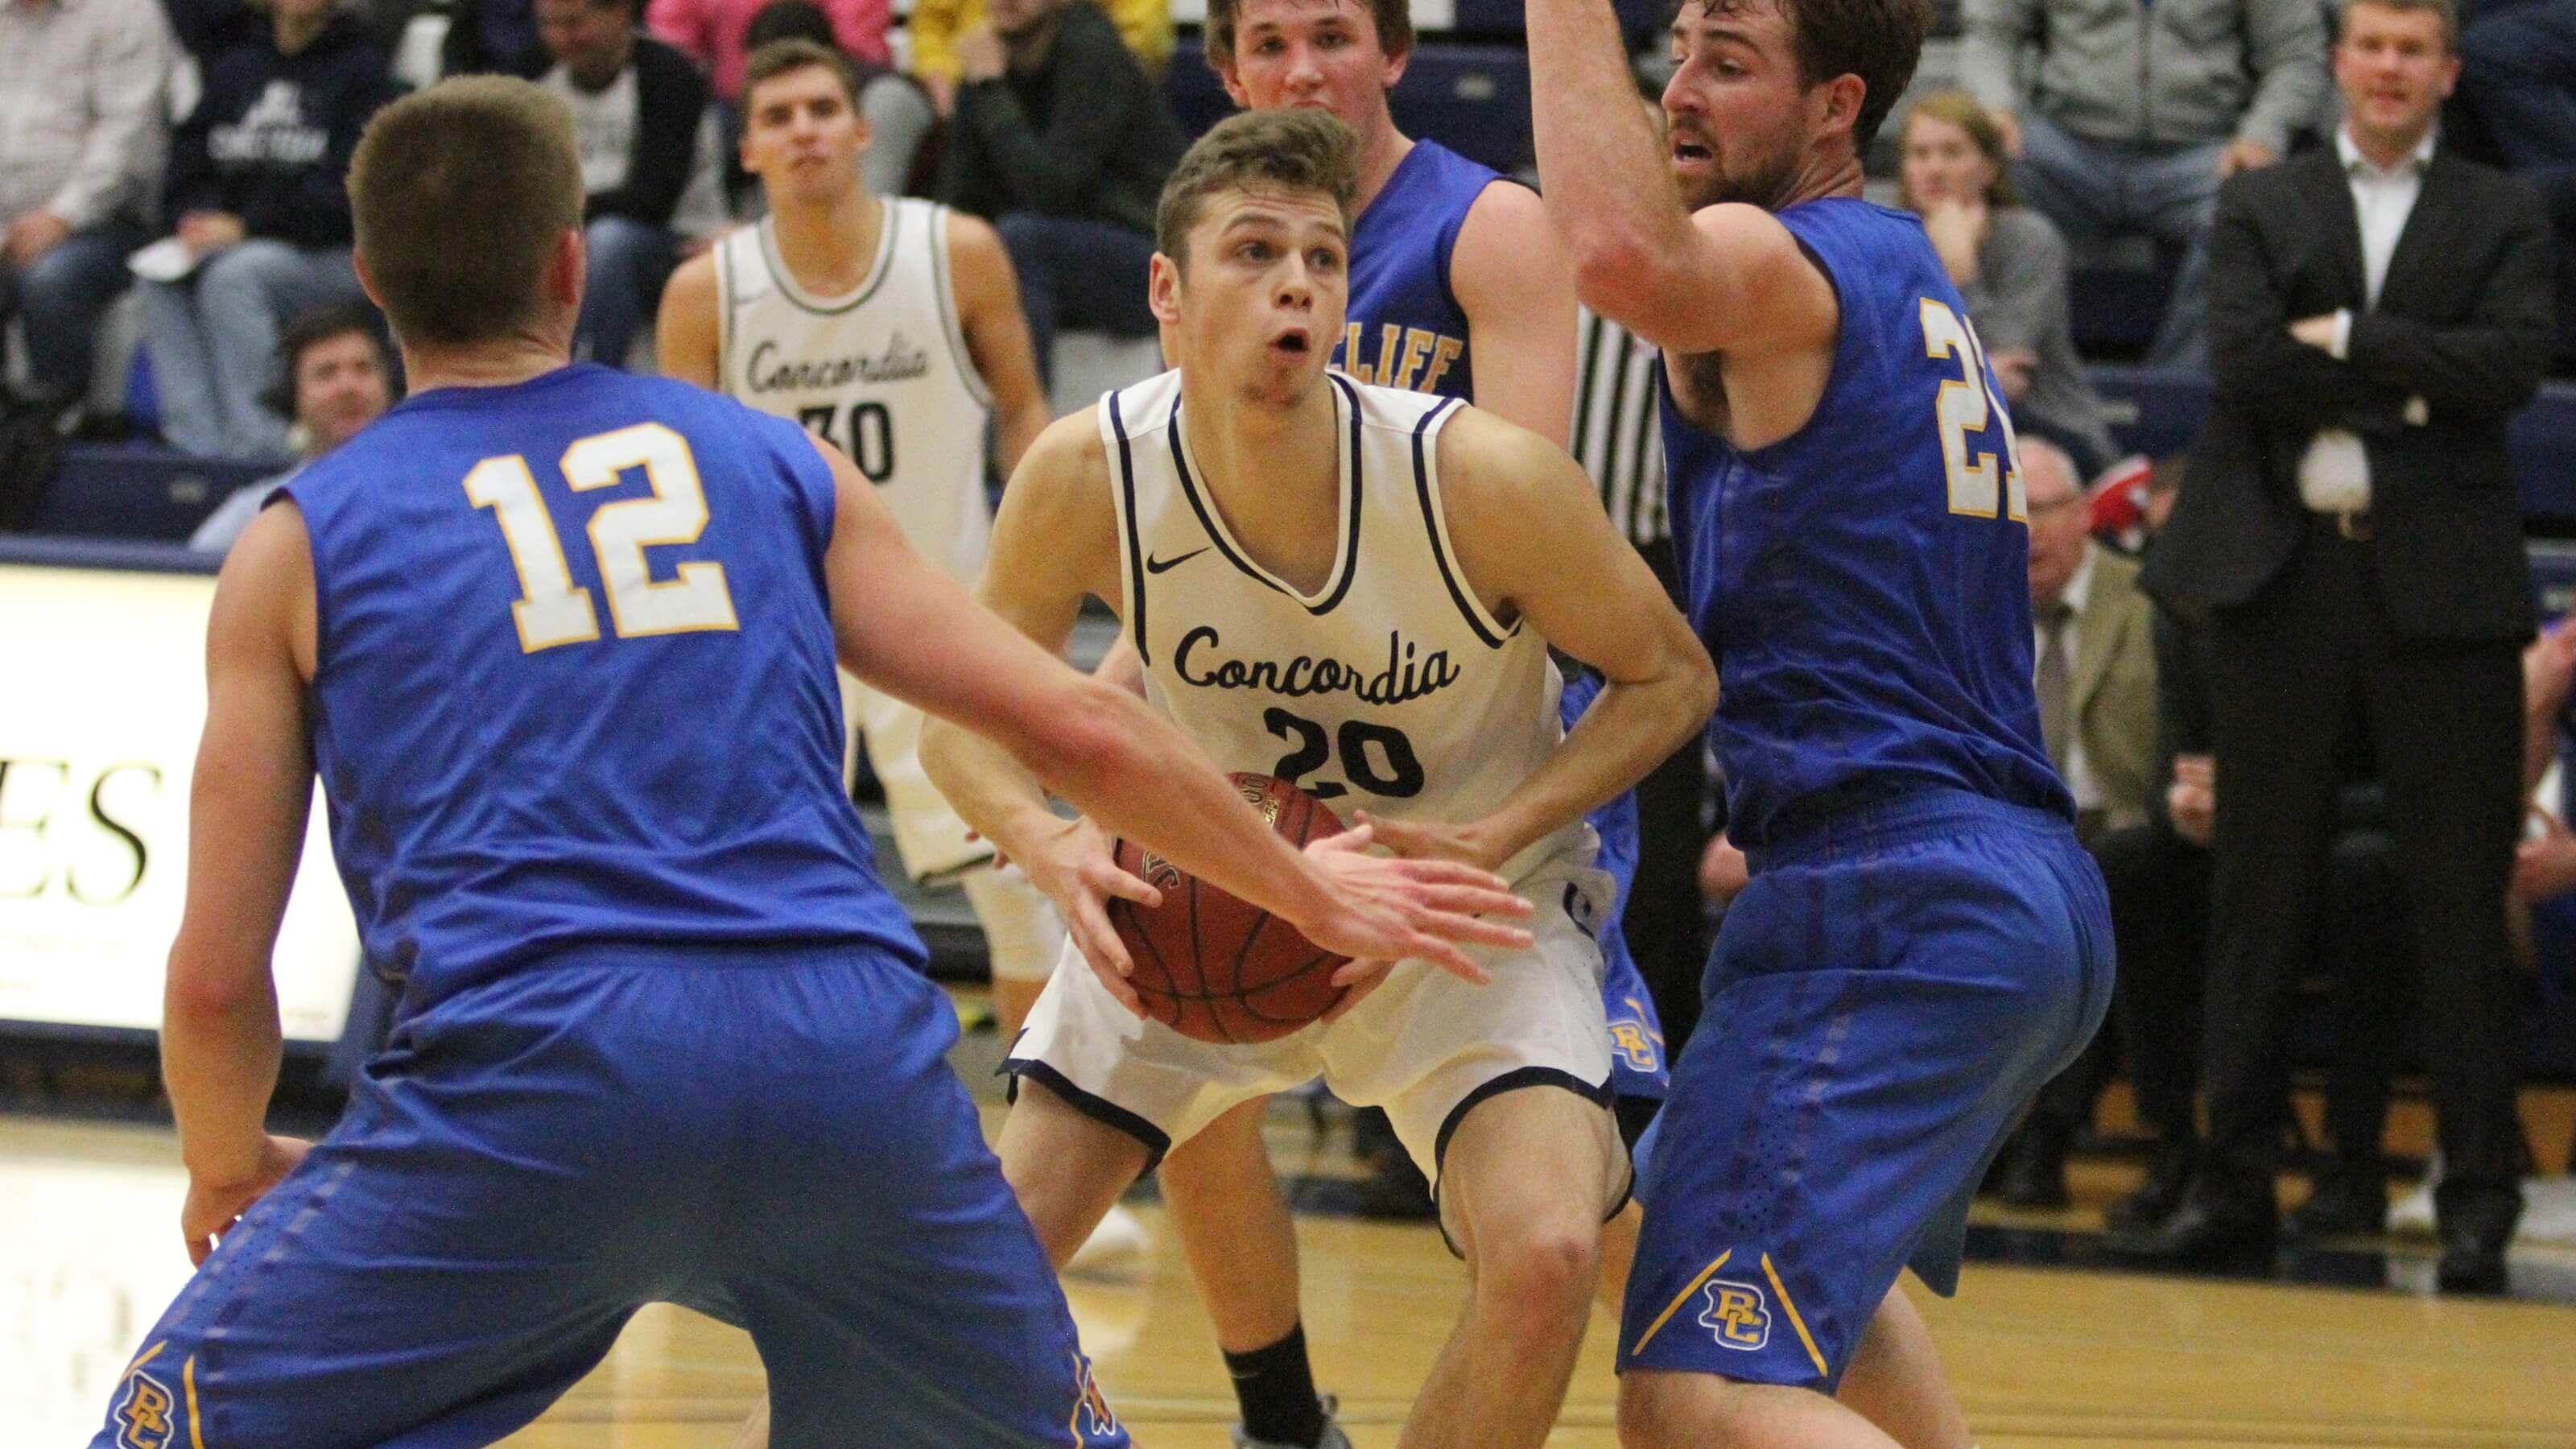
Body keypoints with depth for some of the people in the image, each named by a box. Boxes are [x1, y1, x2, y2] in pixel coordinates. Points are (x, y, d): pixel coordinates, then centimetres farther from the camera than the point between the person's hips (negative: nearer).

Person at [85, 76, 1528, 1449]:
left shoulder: (300, 546, 14)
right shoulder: (776, 462, 20)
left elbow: (217, 980, 10)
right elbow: (1081, 731, 18)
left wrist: (230, 1174, 31)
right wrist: (1310, 893, 33)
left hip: (533, 1076, -2)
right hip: (848, 1055, 2)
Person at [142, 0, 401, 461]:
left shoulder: (359, 68, 0)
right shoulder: (235, 65, 17)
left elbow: (344, 191, -11)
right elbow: (187, 167, 13)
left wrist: (247, 227, -18)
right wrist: (199, 221, -10)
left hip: (333, 254, -5)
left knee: (231, 276, -33)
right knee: (162, 280, -24)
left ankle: (256, 447, -35)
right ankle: (197, 445, -31)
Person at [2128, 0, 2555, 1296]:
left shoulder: (2501, 219, 9)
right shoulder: (2260, 210, 11)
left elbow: (2510, 365, -8)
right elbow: (2247, 362, -5)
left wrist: (2348, 342, -9)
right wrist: (2407, 390, -9)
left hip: (2442, 584, -1)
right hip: (2285, 577, 1)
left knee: (2459, 897, -1)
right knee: (2260, 891, 4)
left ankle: (2479, 1199, 3)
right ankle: (2235, 1183, 8)